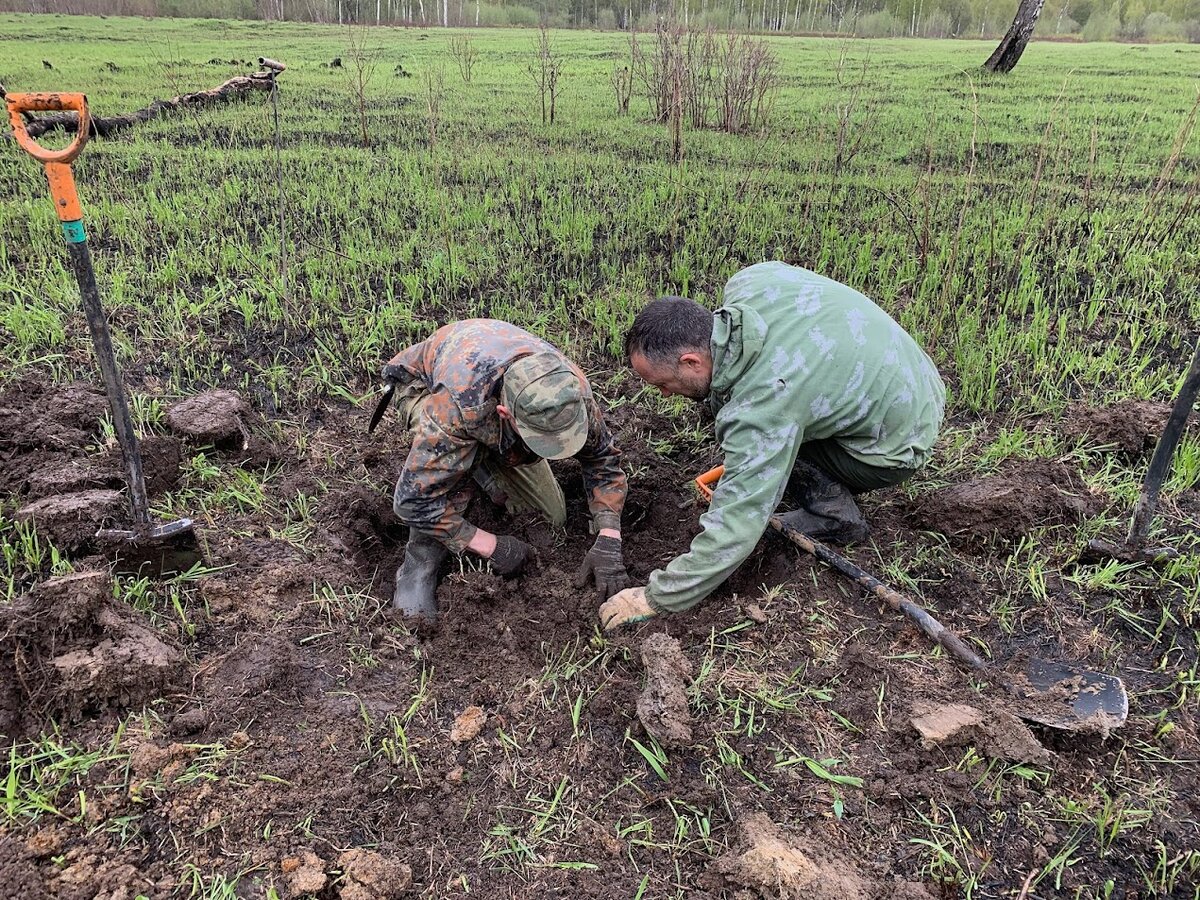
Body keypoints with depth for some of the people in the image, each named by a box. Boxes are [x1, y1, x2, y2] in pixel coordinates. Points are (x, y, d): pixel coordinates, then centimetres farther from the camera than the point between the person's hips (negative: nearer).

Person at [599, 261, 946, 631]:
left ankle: (833, 512, -2)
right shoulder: (747, 282, -15)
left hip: (898, 448, -8)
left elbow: (732, 533, -31)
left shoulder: (759, 410, -34)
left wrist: (654, 600, -20)